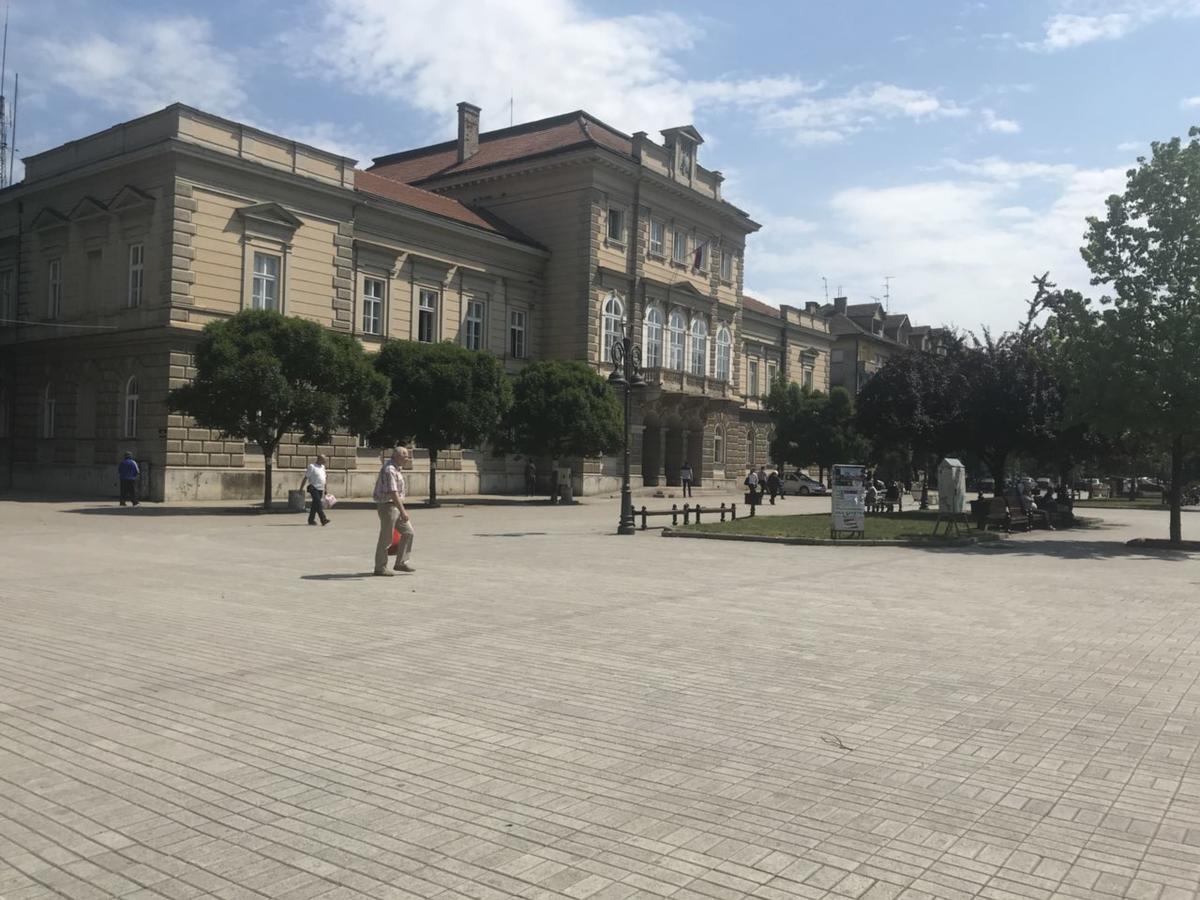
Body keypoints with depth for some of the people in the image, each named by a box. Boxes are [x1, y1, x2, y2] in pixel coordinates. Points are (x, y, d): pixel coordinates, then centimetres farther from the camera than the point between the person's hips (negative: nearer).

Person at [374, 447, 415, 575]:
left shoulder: (395, 468, 14)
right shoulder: (389, 470, -19)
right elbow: (392, 492, -27)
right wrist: (403, 511, -30)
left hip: (395, 507, 10)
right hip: (388, 506, -10)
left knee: (408, 531, 8)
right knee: (386, 538, -1)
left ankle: (401, 563, 13)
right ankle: (380, 568, 9)